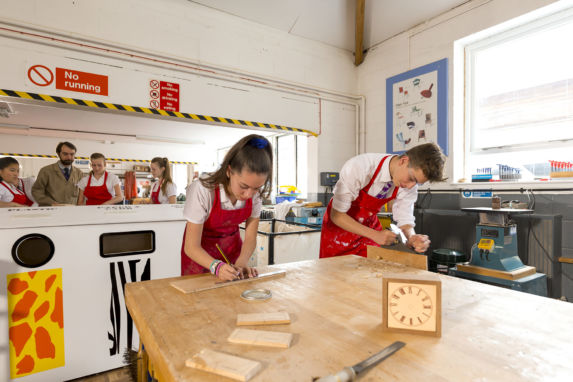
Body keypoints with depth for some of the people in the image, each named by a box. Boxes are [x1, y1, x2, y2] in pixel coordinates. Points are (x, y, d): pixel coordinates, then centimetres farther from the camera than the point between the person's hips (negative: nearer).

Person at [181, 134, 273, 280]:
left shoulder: (256, 193, -21)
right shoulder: (203, 189, -33)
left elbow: (250, 238, -12)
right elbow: (191, 247, -27)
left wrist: (241, 263, -30)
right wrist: (216, 266, -43)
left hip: (232, 245, 3)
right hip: (200, 253, -3)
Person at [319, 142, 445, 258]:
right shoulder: (358, 167, -33)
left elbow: (405, 221, -11)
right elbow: (337, 215, -28)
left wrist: (413, 238, -33)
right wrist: (375, 235, -33)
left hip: (370, 225, 4)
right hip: (339, 225, -3)